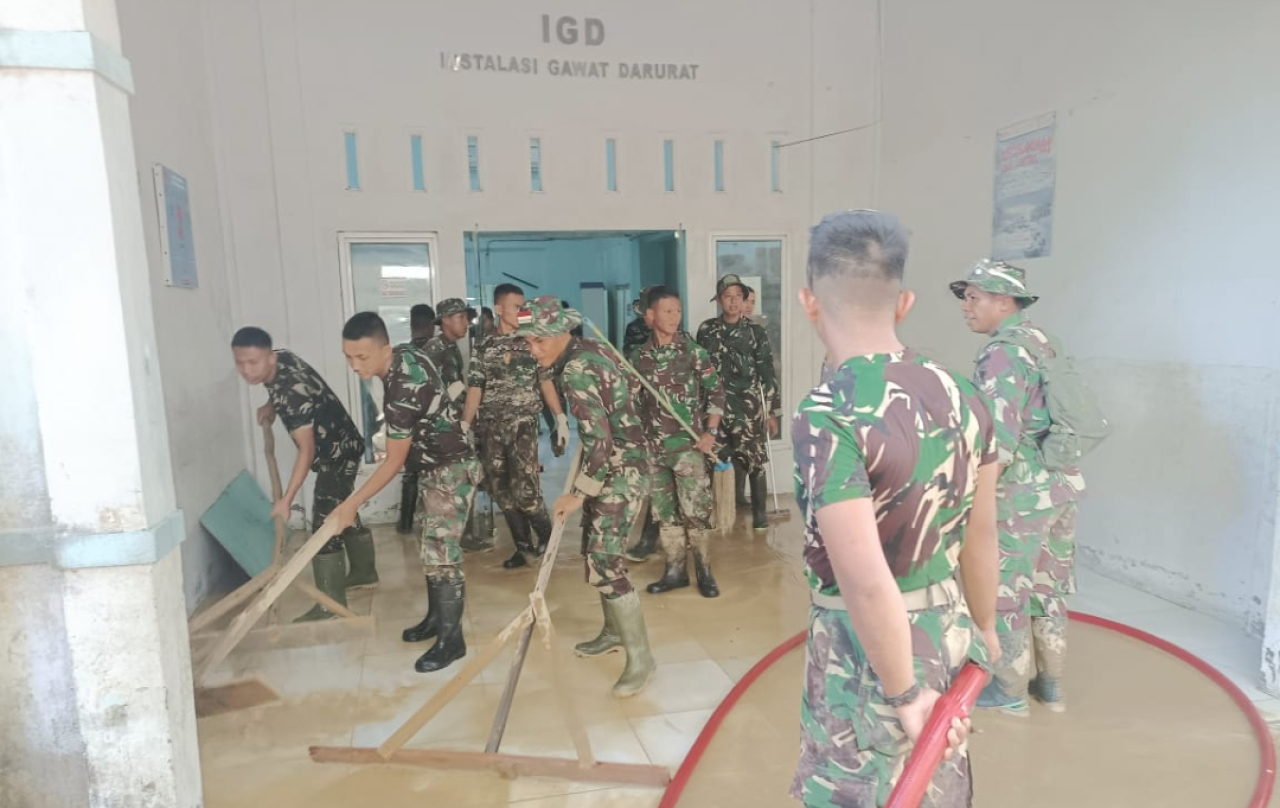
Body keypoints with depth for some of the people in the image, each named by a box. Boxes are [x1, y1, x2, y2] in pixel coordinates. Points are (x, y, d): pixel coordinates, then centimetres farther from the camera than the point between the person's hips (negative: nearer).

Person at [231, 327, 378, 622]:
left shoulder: (290, 393, -31)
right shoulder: (282, 358, -5)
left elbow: (307, 451, -30)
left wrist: (286, 499, -30)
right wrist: (270, 406, 6)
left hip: (336, 454, -10)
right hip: (343, 447, 10)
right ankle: (364, 573, 36)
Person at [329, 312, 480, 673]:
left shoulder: (402, 393, -31)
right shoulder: (407, 353, -5)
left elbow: (394, 463, -22)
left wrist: (352, 504, -16)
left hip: (451, 471, -10)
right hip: (438, 467, 10)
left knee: (440, 555, -8)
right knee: (431, 549, 17)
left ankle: (451, 639, 3)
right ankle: (436, 618, 31)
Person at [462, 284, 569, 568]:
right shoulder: (484, 348, 8)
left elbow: (545, 381, 3)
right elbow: (475, 390, 8)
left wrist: (561, 418, -4)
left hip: (523, 424, -3)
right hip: (491, 428, 3)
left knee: (525, 488, -12)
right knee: (500, 490, 5)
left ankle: (545, 534, 14)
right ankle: (525, 546, 18)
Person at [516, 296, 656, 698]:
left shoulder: (577, 372, -24)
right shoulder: (585, 349, 4)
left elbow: (600, 443, -27)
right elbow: (629, 386, 18)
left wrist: (578, 493, -17)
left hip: (622, 470, -10)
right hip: (611, 464, 10)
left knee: (603, 563, -12)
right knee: (598, 552, 18)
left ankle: (640, 657, 1)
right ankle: (614, 631, 35)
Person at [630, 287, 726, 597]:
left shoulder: (694, 351, -3)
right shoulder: (638, 356, 5)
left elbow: (716, 392, -1)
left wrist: (710, 432, -8)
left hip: (688, 443, -3)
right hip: (652, 446, 4)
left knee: (695, 509, -2)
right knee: (663, 511, 9)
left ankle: (704, 570, 14)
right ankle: (675, 570, 22)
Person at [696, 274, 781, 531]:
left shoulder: (755, 333, 4)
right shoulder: (706, 331, 6)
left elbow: (767, 373, 3)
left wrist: (772, 411, 0)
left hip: (750, 407, -1)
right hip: (718, 406, 1)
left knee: (754, 459, -2)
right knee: (723, 461, 2)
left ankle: (759, 511, 11)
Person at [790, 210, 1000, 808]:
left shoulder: (827, 415, -26)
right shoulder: (961, 396, -4)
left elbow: (866, 583, -30)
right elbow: (981, 536, 6)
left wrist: (902, 693, -15)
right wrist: (982, 628, 21)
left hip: (868, 651, -6)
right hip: (948, 632, 6)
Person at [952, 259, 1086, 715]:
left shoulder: (1003, 353, -18)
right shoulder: (1042, 342, 11)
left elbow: (1000, 439, -23)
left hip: (1021, 492, -9)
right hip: (1062, 483, 9)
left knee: (1004, 593, 5)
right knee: (1048, 588, 18)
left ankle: (1010, 691, 18)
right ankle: (1051, 685, 31)